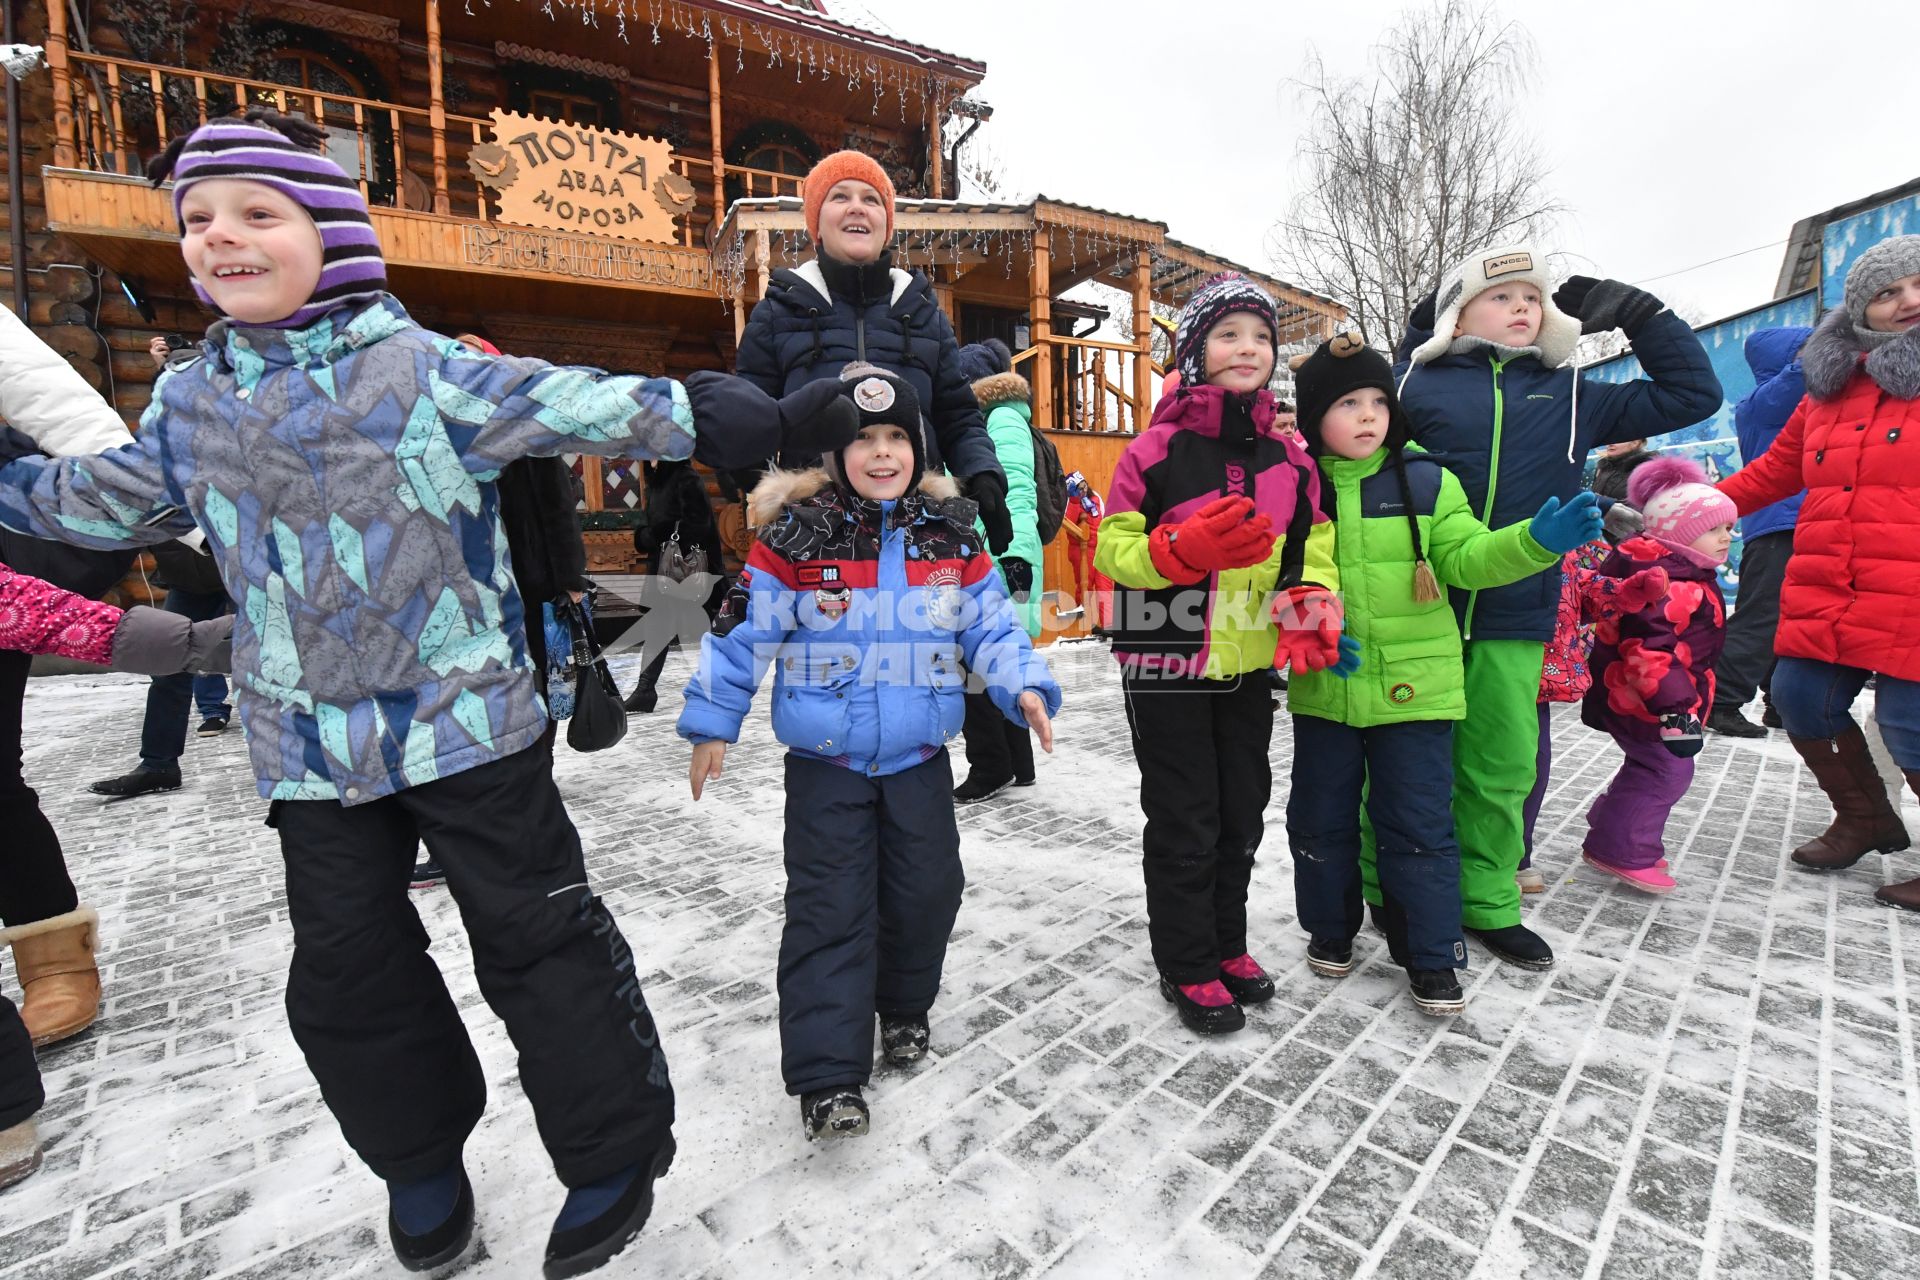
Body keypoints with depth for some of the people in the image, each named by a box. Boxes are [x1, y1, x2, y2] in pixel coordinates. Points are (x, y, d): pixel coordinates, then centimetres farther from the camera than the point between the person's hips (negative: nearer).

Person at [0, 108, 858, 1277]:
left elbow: (586, 409, -15)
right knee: (344, 966, 16)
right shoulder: (190, 401, 9)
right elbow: (116, 499, 26)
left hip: (469, 722, -5)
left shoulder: (424, 368, -8)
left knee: (538, 939, 2)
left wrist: (762, 422, -21)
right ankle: (419, 1157, 41)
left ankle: (615, 1152, 23)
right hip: (311, 747, 6)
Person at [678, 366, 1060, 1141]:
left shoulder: (953, 535, 0)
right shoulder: (795, 535, -9)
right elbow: (743, 629, -4)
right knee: (829, 908, -1)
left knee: (926, 891, 12)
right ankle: (828, 1074, 11)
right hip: (825, 762, -3)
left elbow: (990, 626, 5)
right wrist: (712, 724, -1)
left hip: (920, 757, 3)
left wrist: (1025, 688, -9)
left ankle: (904, 1006, 40)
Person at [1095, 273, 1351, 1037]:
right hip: (1166, 666, -5)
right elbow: (1113, 549, -8)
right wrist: (1186, 551, -25)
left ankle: (1227, 943, 38)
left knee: (1242, 812, 17)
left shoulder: (1290, 455, 7)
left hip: (1249, 666, 6)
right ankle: (1188, 966, 24)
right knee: (1184, 822, 4)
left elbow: (1313, 548, 14)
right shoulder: (1157, 448, -9)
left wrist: (1309, 609, -4)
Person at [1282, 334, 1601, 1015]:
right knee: (1320, 818, 12)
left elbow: (1467, 557, -4)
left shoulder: (1427, 481, 0)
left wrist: (1536, 541, -23)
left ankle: (1432, 956, 25)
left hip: (1414, 687, -1)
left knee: (1419, 824, 6)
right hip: (1322, 690, 1)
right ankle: (1330, 930, 34)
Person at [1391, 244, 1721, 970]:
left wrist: (1638, 311, 19)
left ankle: (1486, 904, 26)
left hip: (1514, 618, 4)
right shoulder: (1417, 384, 4)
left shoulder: (1568, 397, 16)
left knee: (1500, 767, 10)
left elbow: (1692, 393, 25)